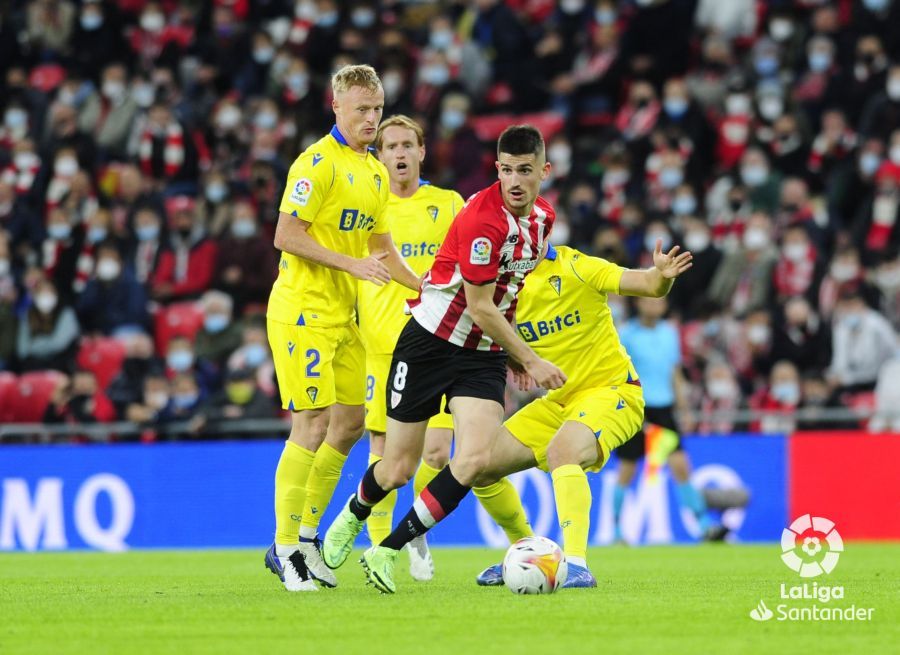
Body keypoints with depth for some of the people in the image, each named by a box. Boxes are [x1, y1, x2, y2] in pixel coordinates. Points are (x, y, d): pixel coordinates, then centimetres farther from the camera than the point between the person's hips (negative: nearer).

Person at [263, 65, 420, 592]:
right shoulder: (319, 163, -13)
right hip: (303, 309, -9)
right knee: (313, 423, -12)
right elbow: (287, 236, -18)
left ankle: (306, 536, 20)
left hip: (344, 315, 9)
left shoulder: (375, 172, 15)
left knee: (352, 421, 10)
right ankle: (285, 547, -6)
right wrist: (352, 264, -22)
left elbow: (381, 246, 26)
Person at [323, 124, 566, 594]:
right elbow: (479, 309, -20)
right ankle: (353, 516, 39)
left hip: (484, 356, 6)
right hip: (431, 342, -5)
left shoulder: (543, 217, 2)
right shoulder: (483, 217, -23)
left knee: (474, 460, -17)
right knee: (397, 470, 3)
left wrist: (516, 354, 20)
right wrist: (530, 362, -14)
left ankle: (387, 552, -5)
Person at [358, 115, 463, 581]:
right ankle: (379, 547, 12)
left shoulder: (449, 204, 8)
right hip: (381, 345, 0)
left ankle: (418, 534, 14)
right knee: (382, 454, -1)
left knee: (436, 451, -10)